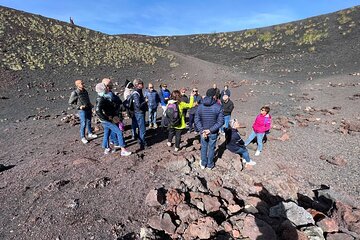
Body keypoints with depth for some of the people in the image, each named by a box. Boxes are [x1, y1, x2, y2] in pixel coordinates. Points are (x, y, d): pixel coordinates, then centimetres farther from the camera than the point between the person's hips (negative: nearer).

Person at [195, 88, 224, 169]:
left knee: (204, 148, 19)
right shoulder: (218, 107, -16)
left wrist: (202, 131, -12)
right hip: (213, 133, -2)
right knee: (211, 148, 16)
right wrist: (211, 130, -16)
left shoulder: (200, 106, -8)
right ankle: (210, 165, 32)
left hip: (203, 131, 2)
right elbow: (220, 122, -17)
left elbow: (197, 120, -10)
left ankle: (203, 164, 34)